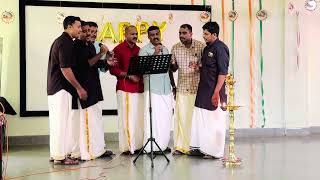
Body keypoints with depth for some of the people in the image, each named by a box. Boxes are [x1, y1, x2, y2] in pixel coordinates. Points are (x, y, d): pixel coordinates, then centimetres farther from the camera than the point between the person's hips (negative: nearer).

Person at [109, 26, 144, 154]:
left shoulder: (139, 50, 16)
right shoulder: (118, 49, -1)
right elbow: (113, 69, -7)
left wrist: (143, 77, 6)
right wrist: (129, 76, -15)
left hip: (139, 88, 5)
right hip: (125, 88, -5)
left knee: (139, 117, 5)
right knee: (127, 118, -4)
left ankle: (137, 145, 14)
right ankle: (127, 146, 4)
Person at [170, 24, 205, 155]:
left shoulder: (201, 46, -3)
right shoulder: (175, 48, 7)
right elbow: (173, 68, 12)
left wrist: (199, 67, -19)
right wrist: (171, 64, -10)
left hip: (197, 87, -2)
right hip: (182, 88, 2)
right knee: (181, 116, 0)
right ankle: (180, 146, 6)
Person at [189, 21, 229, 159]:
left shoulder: (220, 48, -13)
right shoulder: (207, 48, 13)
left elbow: (223, 72, -19)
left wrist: (216, 92, -22)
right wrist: (197, 66, 7)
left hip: (214, 91, -9)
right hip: (204, 90, 9)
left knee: (216, 122, 1)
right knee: (200, 118, 13)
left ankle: (216, 152, 13)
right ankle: (200, 146, 25)